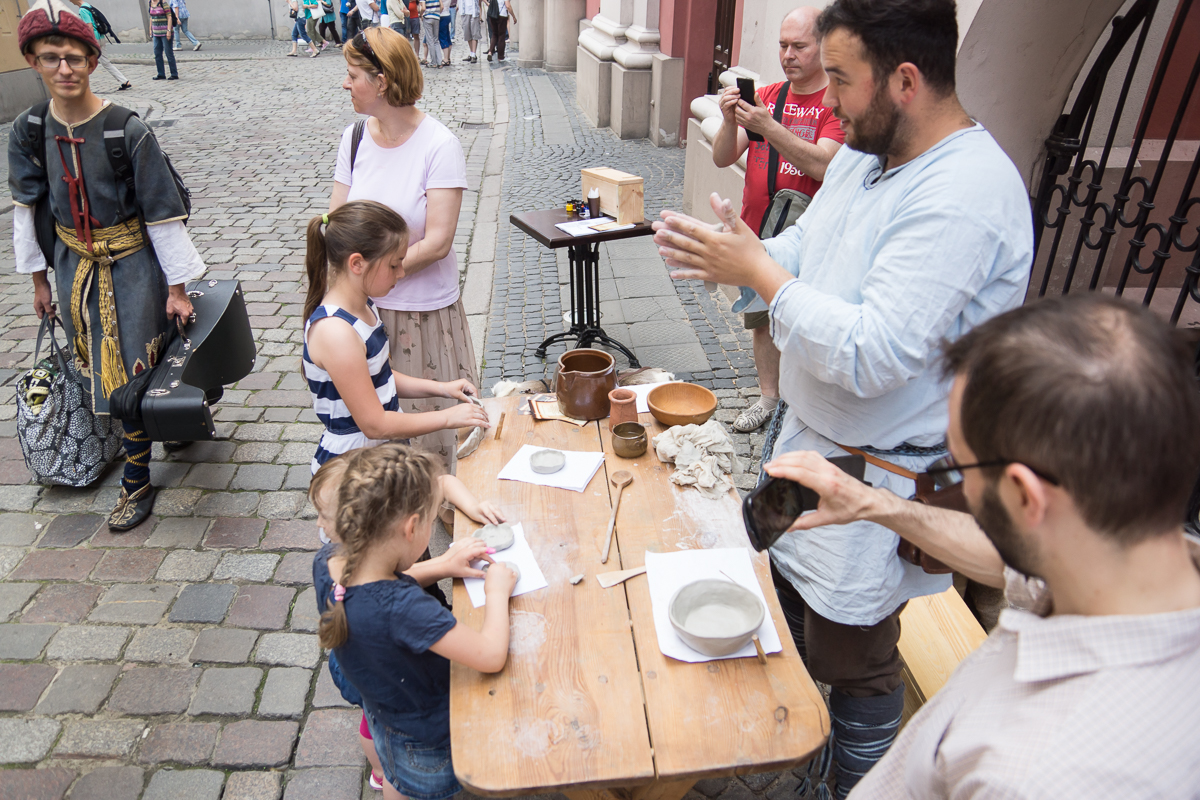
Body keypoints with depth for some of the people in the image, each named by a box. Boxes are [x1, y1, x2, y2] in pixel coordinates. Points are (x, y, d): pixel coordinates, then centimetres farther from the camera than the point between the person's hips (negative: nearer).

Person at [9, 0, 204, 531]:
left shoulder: (128, 132, -17)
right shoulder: (27, 132, -3)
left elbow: (163, 212, -14)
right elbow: (27, 206, 8)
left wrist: (177, 288, -13)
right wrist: (39, 280, 11)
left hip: (131, 263, -5)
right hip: (74, 263, 5)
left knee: (131, 371, -1)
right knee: (93, 365, 16)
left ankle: (137, 483, 13)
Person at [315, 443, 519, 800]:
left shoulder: (325, 563, -22)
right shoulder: (403, 608, -46)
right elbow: (491, 655, -41)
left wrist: (440, 566, -8)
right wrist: (497, 591, -25)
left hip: (382, 713, 6)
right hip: (428, 737, -6)